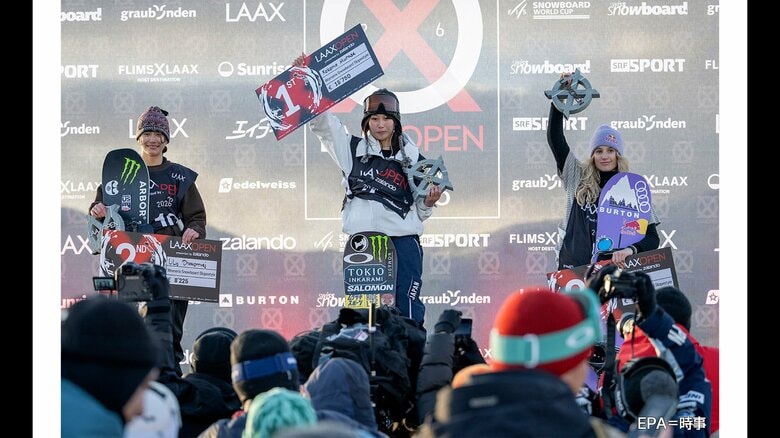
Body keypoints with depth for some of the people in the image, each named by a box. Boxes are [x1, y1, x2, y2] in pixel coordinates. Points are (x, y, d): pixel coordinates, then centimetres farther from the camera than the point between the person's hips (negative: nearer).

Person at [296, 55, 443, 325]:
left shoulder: (413, 160, 8)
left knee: (407, 316, -5)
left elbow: (420, 213, 13)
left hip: (403, 242, -1)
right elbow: (320, 120, 6)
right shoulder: (353, 149, 10)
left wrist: (429, 202, -8)